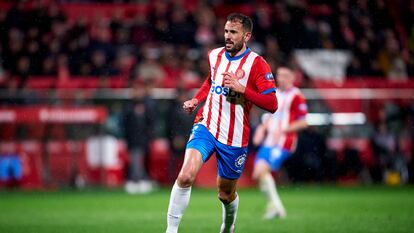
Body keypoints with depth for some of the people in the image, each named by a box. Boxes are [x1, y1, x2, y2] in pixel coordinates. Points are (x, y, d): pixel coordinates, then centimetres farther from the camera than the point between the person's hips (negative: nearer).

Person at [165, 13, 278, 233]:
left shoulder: (257, 64, -9)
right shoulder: (214, 55, 6)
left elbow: (272, 104, -16)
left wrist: (241, 88, -25)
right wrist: (195, 100, 14)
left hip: (234, 138, -2)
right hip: (206, 126, 2)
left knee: (226, 194, 13)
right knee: (185, 176, -23)